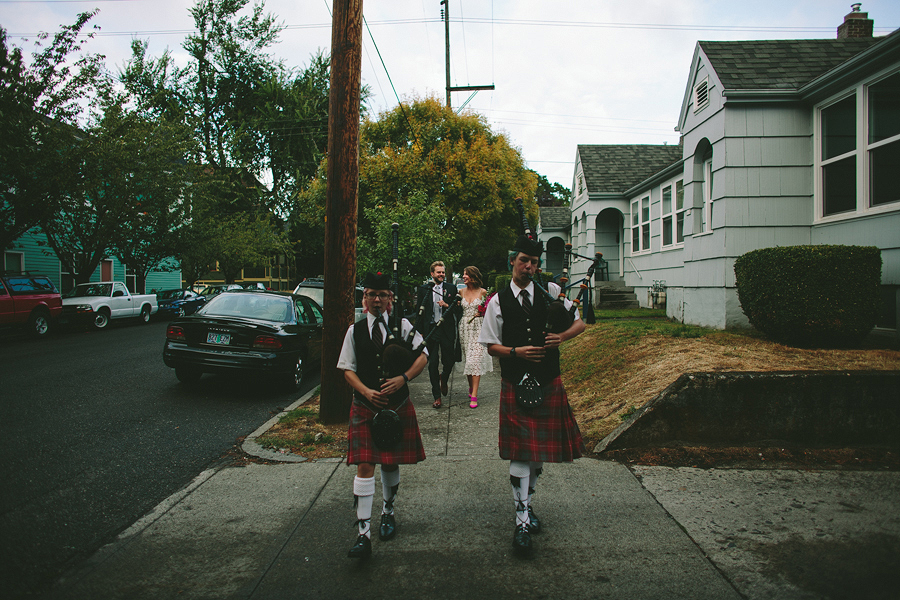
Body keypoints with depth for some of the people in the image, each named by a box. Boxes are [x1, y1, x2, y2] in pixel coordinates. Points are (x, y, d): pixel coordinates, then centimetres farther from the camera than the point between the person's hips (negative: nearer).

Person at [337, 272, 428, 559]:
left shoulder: (402, 325, 1)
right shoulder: (355, 330, 2)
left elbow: (422, 355, -2)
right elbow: (348, 368, 2)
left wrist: (404, 378, -19)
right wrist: (366, 391, -14)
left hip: (397, 405, 1)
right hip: (365, 406, -1)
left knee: (392, 463, 14)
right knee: (365, 466, -8)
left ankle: (388, 513, 38)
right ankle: (363, 534, -5)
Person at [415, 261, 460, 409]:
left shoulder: (451, 289, 7)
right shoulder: (423, 289, 5)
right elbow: (419, 312, 5)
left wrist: (447, 305, -12)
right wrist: (420, 332, -1)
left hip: (447, 330, 0)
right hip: (430, 329, 0)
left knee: (449, 361, 2)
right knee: (433, 364, 2)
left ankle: (444, 379, 37)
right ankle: (437, 396, 11)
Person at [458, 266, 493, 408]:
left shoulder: (482, 292, -1)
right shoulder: (461, 292, 9)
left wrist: (482, 313, -11)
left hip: (478, 327, -4)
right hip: (465, 327, 4)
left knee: (476, 359, -10)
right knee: (467, 358, 8)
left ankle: (474, 396, -12)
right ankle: (471, 387, 27)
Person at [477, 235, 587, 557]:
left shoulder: (551, 291, 2)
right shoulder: (498, 301, -2)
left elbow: (580, 322, 7)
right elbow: (491, 346, 0)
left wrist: (562, 337, -13)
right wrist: (516, 352, -18)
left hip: (549, 385, 3)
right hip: (515, 386, -3)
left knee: (541, 449, 14)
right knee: (520, 454, -3)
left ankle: (527, 503, 36)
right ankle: (522, 521, 6)